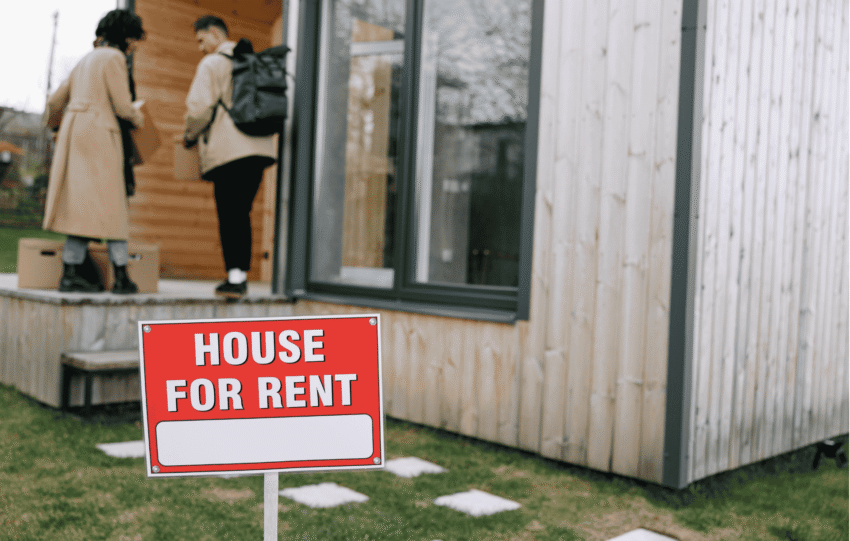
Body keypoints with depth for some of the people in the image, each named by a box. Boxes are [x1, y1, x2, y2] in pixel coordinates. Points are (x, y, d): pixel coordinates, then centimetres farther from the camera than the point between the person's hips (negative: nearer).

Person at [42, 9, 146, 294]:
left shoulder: (86, 60, 22)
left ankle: (71, 272, 1)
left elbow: (56, 101, 24)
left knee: (82, 205, 6)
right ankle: (121, 277, -8)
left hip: (74, 131, 8)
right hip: (99, 133, -8)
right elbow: (122, 106, -11)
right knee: (110, 204, -7)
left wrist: (51, 116, 45)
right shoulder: (114, 58, -4)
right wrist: (137, 118, 11)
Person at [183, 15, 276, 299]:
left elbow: (200, 106, -9)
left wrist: (190, 135, 7)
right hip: (258, 147, 7)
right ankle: (241, 275, 10)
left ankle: (235, 277, -8)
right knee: (241, 214, 10)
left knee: (228, 215, -4)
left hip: (228, 150, -7)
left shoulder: (212, 64, -2)